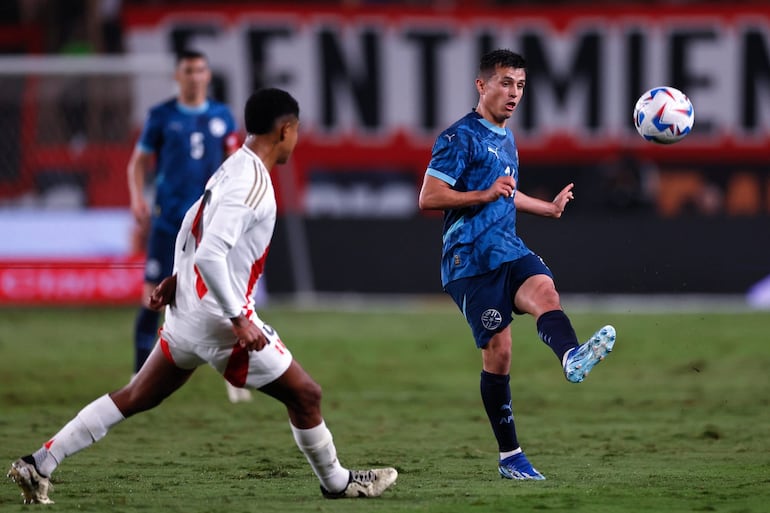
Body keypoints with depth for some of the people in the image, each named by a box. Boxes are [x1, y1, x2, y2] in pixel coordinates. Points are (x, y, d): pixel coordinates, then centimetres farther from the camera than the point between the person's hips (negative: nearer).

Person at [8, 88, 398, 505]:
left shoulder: (233, 169, 10)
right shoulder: (252, 184, -21)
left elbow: (194, 223, 23)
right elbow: (210, 255, -29)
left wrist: (177, 278, 28)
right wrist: (239, 320, -25)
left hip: (188, 310, 9)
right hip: (219, 319, -9)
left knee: (134, 399, 12)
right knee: (305, 395, 4)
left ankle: (39, 464, 9)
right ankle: (336, 483, 20)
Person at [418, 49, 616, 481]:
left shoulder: (506, 139, 23)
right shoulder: (461, 137, -4)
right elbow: (429, 198, -11)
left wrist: (550, 207, 46)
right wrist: (486, 194, -19)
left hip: (507, 249, 6)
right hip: (470, 255, -6)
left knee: (543, 288, -28)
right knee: (498, 349, -9)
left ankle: (572, 358, -61)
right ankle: (510, 456, 1)